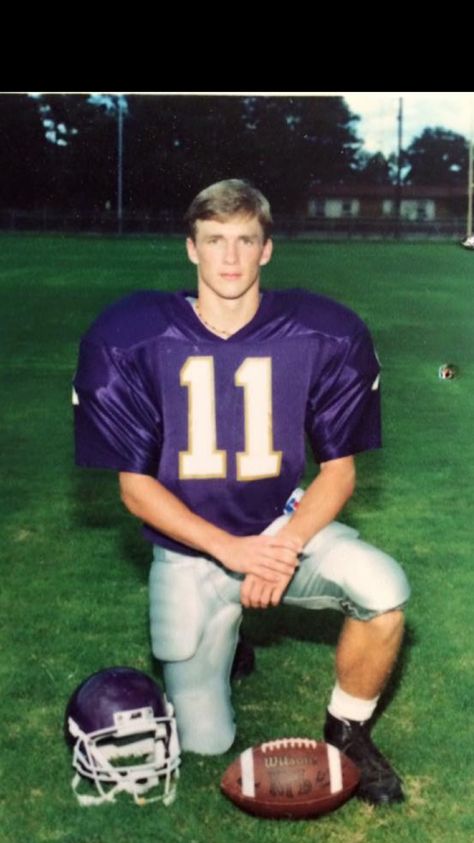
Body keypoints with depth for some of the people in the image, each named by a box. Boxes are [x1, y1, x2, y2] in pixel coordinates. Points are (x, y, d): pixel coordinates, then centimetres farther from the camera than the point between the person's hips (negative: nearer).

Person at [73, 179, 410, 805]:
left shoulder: (322, 336, -10)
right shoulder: (133, 338, -12)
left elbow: (339, 468, -3)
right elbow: (135, 488, -9)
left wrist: (286, 545, -21)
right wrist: (232, 550, -21)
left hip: (286, 528, 1)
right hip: (189, 550, 0)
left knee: (383, 587, -30)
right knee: (205, 741, 0)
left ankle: (347, 733, -1)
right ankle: (221, 636, 34)